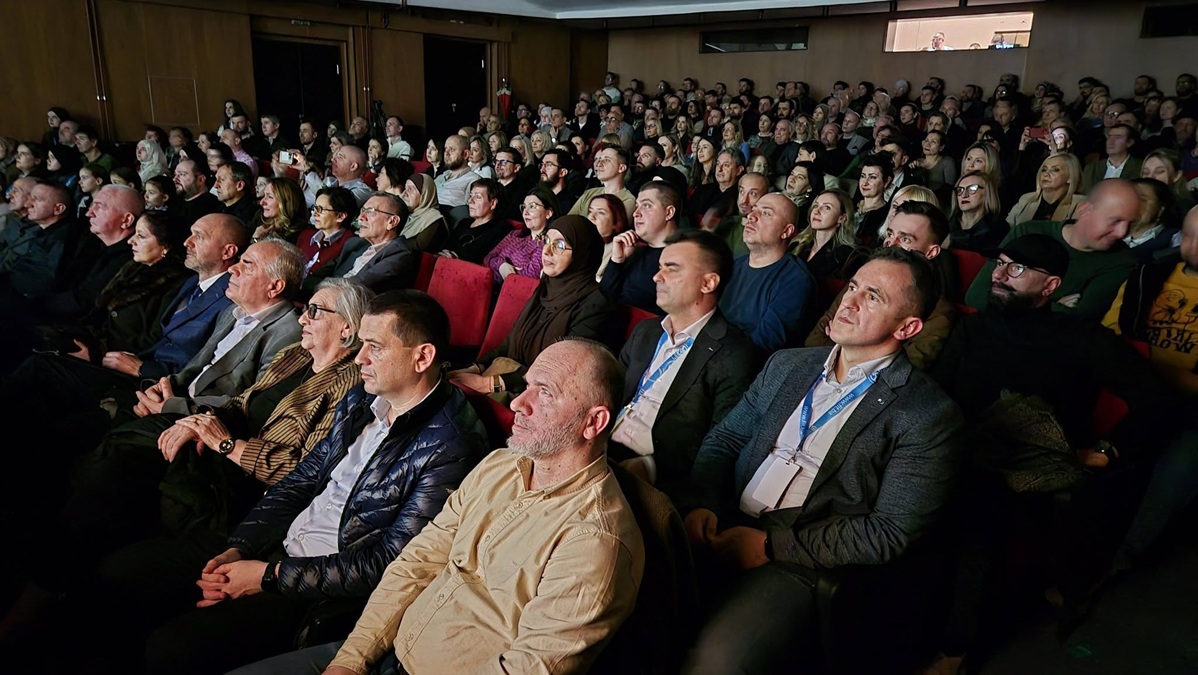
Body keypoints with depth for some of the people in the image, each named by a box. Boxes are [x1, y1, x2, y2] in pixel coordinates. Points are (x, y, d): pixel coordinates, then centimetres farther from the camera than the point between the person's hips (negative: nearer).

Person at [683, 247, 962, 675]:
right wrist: (704, 505, -4)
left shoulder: (927, 415, -4)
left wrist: (773, 545, -14)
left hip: (801, 563, -5)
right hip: (720, 533, 5)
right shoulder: (787, 365, 13)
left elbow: (890, 534, -9)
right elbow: (723, 440, 16)